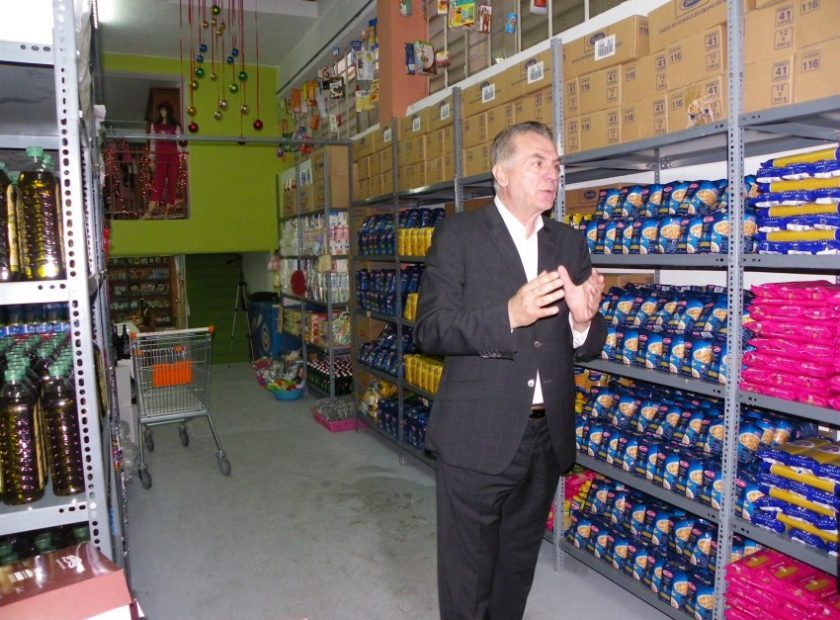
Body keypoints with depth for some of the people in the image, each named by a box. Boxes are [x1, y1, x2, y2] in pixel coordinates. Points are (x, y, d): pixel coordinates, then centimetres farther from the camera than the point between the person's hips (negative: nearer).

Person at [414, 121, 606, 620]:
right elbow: (430, 329, -13)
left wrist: (584, 319, -15)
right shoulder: (459, 235, -5)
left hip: (547, 436, 5)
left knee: (518, 569, 22)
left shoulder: (570, 244, 8)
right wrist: (509, 315, -26)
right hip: (477, 437, -4)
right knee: (467, 575, 11)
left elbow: (586, 347, 9)